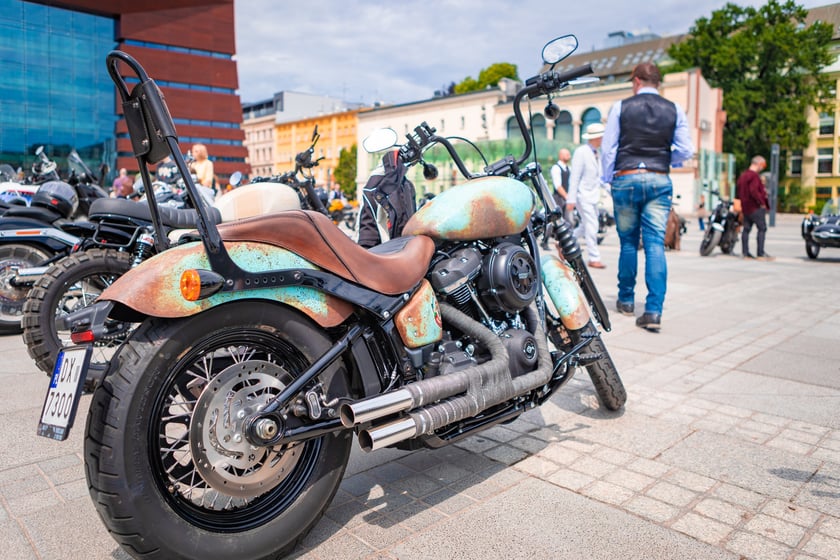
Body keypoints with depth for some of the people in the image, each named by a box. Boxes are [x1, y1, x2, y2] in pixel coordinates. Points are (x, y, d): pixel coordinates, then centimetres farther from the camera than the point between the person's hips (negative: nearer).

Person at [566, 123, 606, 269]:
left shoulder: (595, 153, 12)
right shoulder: (581, 152, -13)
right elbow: (574, 177, -16)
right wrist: (571, 199, -19)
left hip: (593, 195, 9)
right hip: (583, 195, -9)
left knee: (586, 226, 14)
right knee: (591, 227, -8)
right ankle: (594, 259, -2)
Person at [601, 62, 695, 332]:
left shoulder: (621, 107, 1)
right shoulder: (674, 110, 6)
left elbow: (608, 148, 1)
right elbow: (685, 151, 4)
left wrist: (608, 179, 13)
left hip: (626, 179, -1)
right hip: (660, 182, 1)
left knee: (628, 242, 11)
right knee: (655, 244, -2)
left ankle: (626, 300, 23)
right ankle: (654, 310, -10)